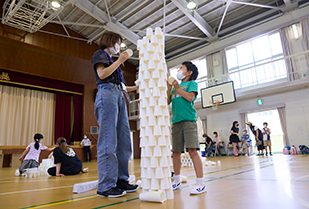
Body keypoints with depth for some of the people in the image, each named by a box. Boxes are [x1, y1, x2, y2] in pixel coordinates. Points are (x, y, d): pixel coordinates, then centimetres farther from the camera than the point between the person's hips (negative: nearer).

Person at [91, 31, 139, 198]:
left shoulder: (113, 60, 33)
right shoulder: (100, 54, 12)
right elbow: (102, 74, -7)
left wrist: (137, 87, 24)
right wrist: (119, 61, -1)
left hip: (119, 97, 8)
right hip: (107, 94, -8)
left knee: (124, 142, 1)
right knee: (108, 142, -14)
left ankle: (121, 180, 7)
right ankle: (106, 186, -10)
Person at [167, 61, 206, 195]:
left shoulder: (192, 83, 9)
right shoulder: (175, 86, 24)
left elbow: (190, 97, -9)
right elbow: (167, 102, 18)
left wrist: (177, 88, -3)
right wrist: (169, 89, 7)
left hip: (188, 120, -6)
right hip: (176, 121, 6)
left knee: (192, 150, -14)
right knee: (175, 152, 9)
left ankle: (201, 184, -8)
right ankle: (177, 181, 23)